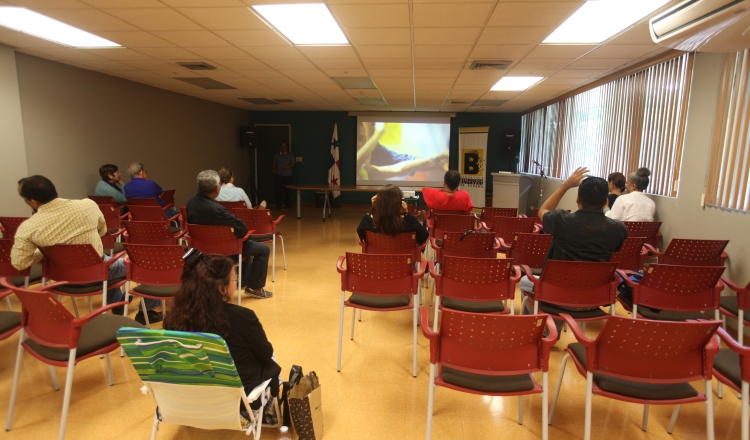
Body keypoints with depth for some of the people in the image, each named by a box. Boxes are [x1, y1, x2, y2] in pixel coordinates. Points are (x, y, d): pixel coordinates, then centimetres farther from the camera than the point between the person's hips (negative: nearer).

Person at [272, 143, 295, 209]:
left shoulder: (290, 155, 9)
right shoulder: (276, 155, 10)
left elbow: (293, 163, 1)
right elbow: (274, 163, 13)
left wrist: (289, 166, -18)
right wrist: (274, 169, -6)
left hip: (288, 175, 0)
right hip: (279, 175, 0)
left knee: (288, 190, 2)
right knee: (278, 190, -5)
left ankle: (288, 204, 14)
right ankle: (278, 205, 0)